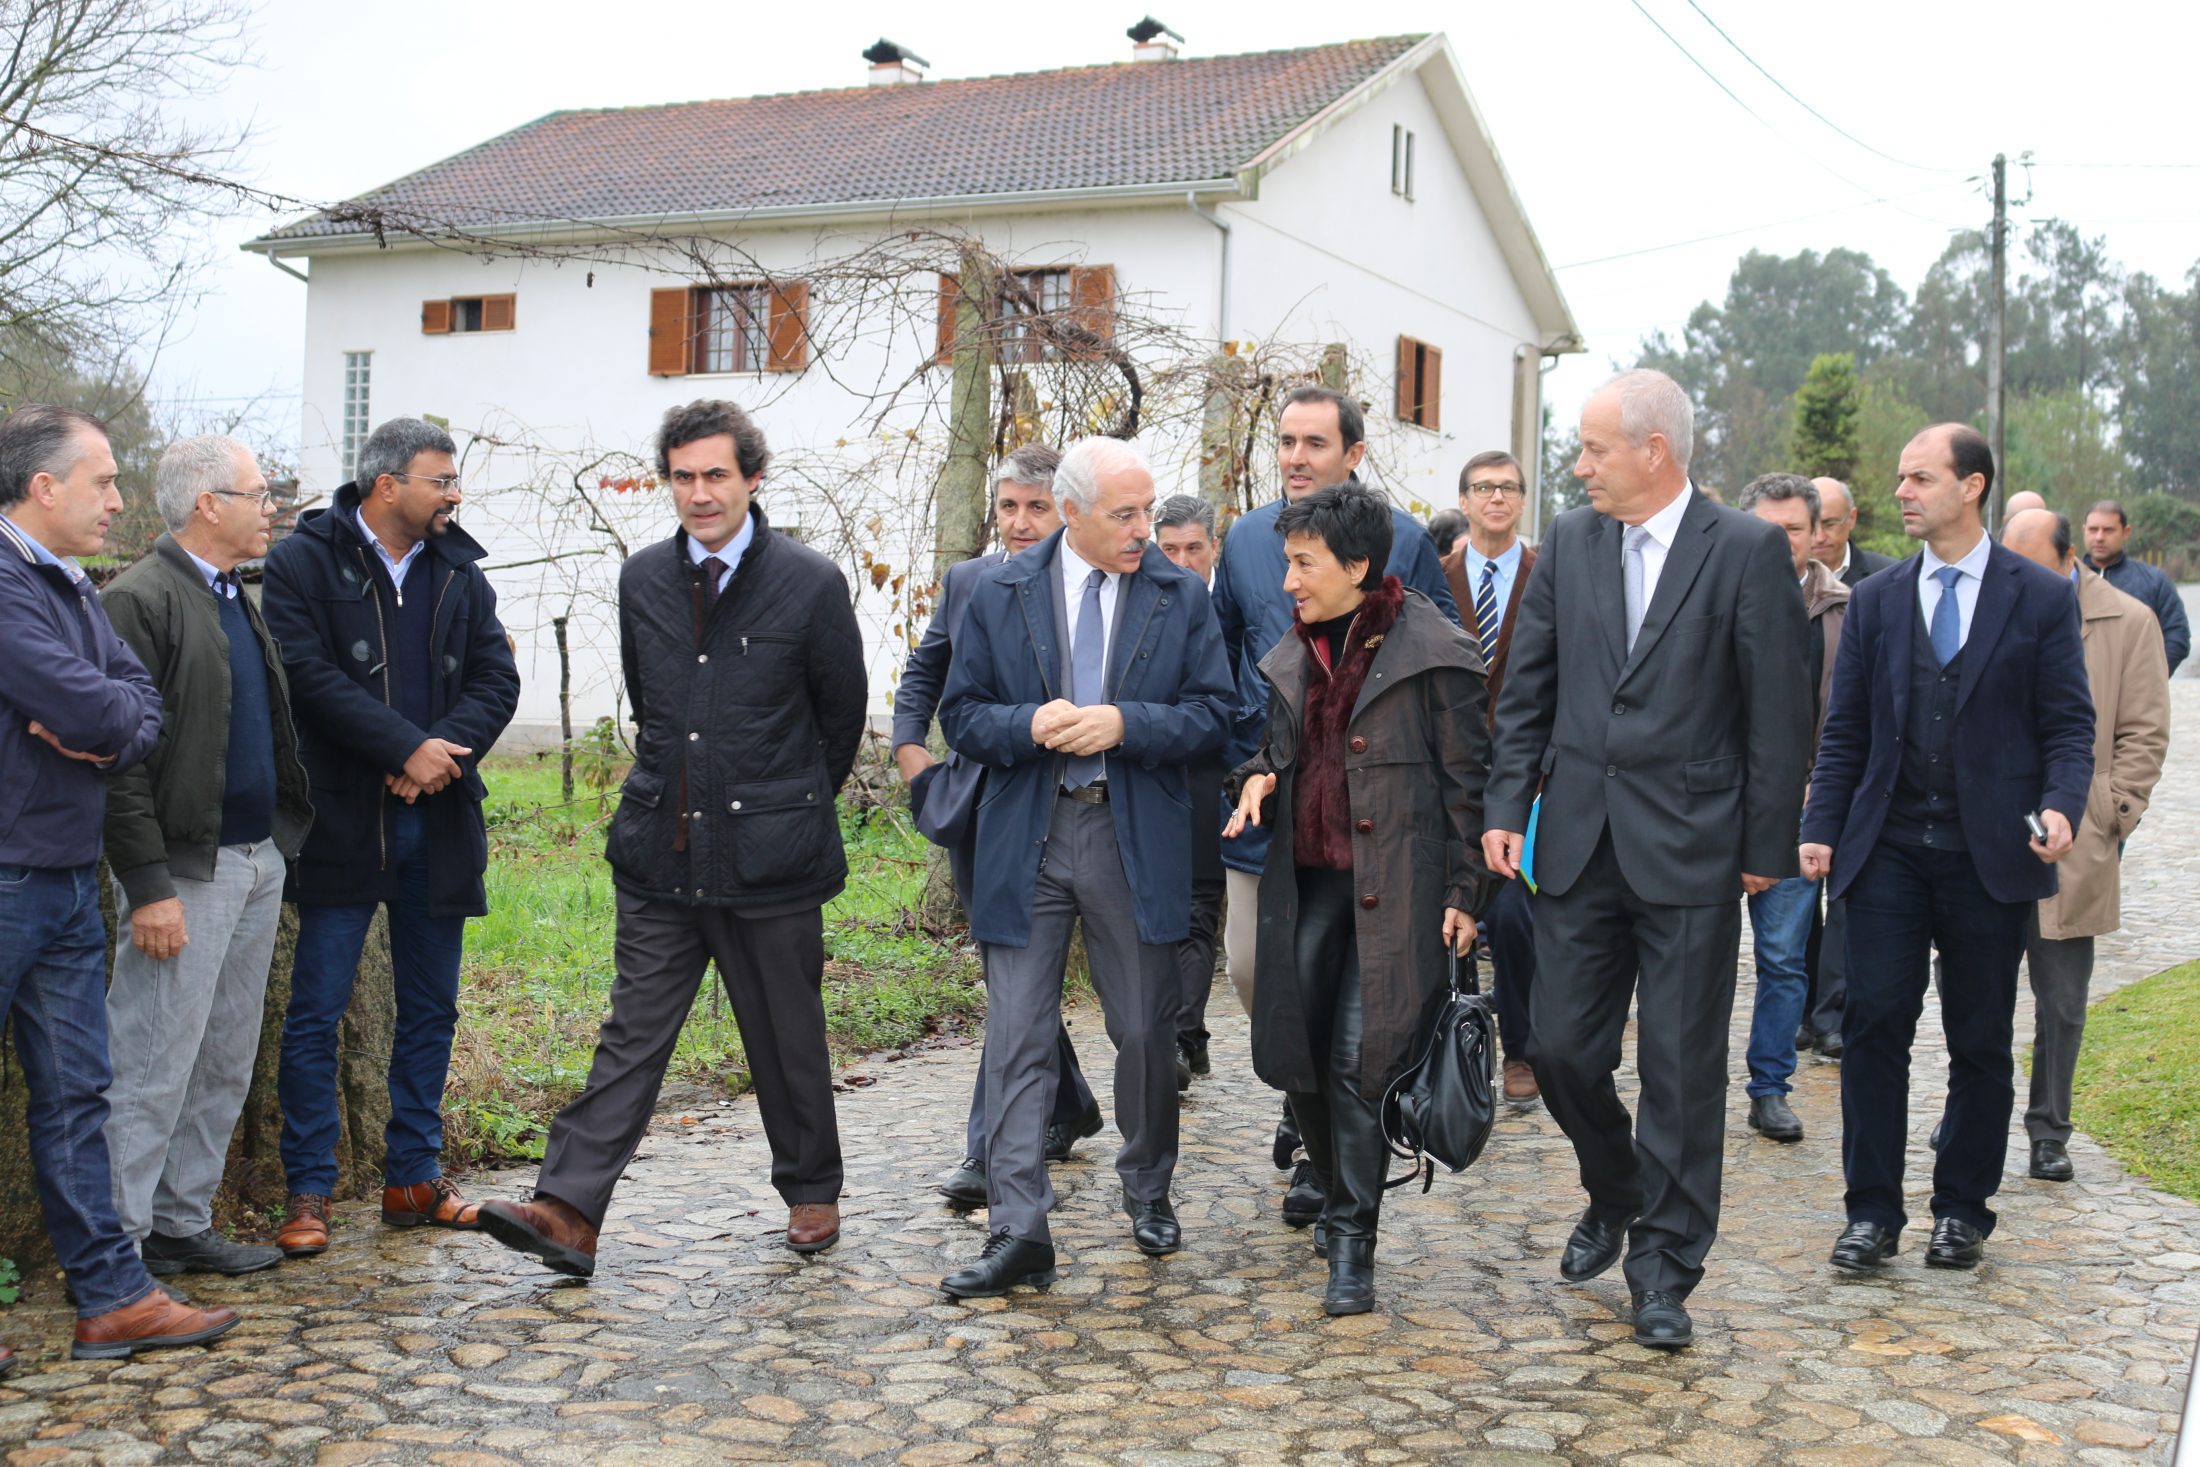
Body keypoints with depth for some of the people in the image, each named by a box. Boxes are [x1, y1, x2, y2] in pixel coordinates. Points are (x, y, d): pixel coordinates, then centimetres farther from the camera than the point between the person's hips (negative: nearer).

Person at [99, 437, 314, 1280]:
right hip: (187, 871, -9)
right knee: (154, 1069, -4)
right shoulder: (140, 601, -12)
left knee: (225, 1063, 14)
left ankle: (183, 1223, 24)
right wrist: (149, 887, -19)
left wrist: (280, 844, 14)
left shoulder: (239, 600, 16)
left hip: (260, 859, 9)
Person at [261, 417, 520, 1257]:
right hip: (341, 822, -5)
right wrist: (408, 747, -17)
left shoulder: (459, 571, 12)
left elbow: (496, 679, 5)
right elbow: (309, 675, -13)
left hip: (437, 821, 5)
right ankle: (308, 1194, 7)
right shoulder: (305, 562, -3)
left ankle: (414, 1179, 21)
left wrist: (445, 752, -13)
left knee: (431, 1011, 10)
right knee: (316, 1012, -2)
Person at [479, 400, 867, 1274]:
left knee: (788, 1039, 9)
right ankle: (568, 1211, -3)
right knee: (632, 1033, 1)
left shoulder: (809, 583, -7)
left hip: (768, 857, -3)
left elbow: (843, 710, 5)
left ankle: (812, 1192, 27)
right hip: (661, 852, 3)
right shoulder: (642, 579, 6)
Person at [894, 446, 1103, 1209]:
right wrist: (910, 747, 11)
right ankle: (1068, 1107, 34)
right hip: (970, 803, 6)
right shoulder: (965, 581, 10)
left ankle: (989, 1151, -7)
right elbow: (924, 670, 22)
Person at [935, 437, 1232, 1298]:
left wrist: (1123, 724, -16)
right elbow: (962, 713, 5)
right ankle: (1018, 1230, -1)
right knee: (1016, 1041, -4)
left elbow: (1210, 717, 0)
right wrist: (1029, 725, -15)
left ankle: (1148, 1191, 33)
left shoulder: (1181, 597, 3)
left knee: (1147, 1031, 11)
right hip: (1026, 839, 0)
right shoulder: (1000, 595, 4)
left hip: (1135, 839, 0)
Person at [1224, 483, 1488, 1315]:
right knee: (1292, 1051, 6)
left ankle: (1351, 1243, 4)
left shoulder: (1431, 654, -8)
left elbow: (1468, 779, -6)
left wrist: (1464, 894, -10)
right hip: (1306, 882, 6)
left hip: (1391, 890, -6)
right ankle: (1341, 1193, 31)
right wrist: (1257, 775, 3)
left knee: (1361, 1062, -8)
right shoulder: (1292, 653, 12)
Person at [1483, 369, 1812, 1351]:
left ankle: (1663, 1270, 16)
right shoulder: (1568, 542, 7)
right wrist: (1507, 806, 2)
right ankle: (1615, 1198, 36)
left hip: (1691, 851, -4)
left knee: (1682, 1072, 3)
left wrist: (1768, 845, -6)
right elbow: (1528, 689, 10)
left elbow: (1778, 711, -5)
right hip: (1578, 842, 4)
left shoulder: (1747, 550, -6)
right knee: (1563, 1049, 8)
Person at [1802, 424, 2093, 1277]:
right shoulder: (1876, 601, 9)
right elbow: (1845, 732, 9)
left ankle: (1962, 1210, 21)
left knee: (1981, 1042, 7)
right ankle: (1872, 1213, 6)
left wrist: (2060, 807, -18)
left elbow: (2069, 726, 0)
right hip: (1888, 849, 2)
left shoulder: (2042, 599, 1)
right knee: (1875, 1027, -3)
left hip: (1989, 855, -1)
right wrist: (1821, 829, -1)